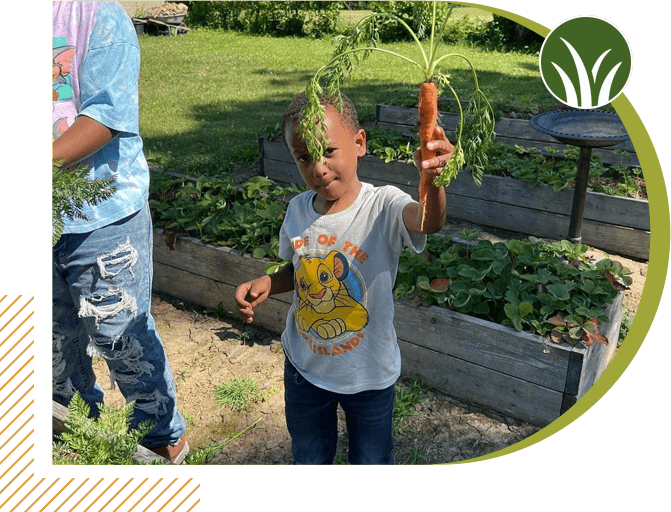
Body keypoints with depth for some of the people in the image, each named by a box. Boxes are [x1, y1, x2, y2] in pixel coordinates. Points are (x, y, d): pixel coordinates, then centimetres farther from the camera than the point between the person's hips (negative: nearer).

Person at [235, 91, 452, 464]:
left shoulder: (383, 207, -24)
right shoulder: (298, 210, -9)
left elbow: (429, 222, -47)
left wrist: (432, 181, -68)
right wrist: (267, 284, -13)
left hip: (369, 373, -3)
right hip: (304, 367, 4)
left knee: (371, 458, 22)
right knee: (309, 457, 27)